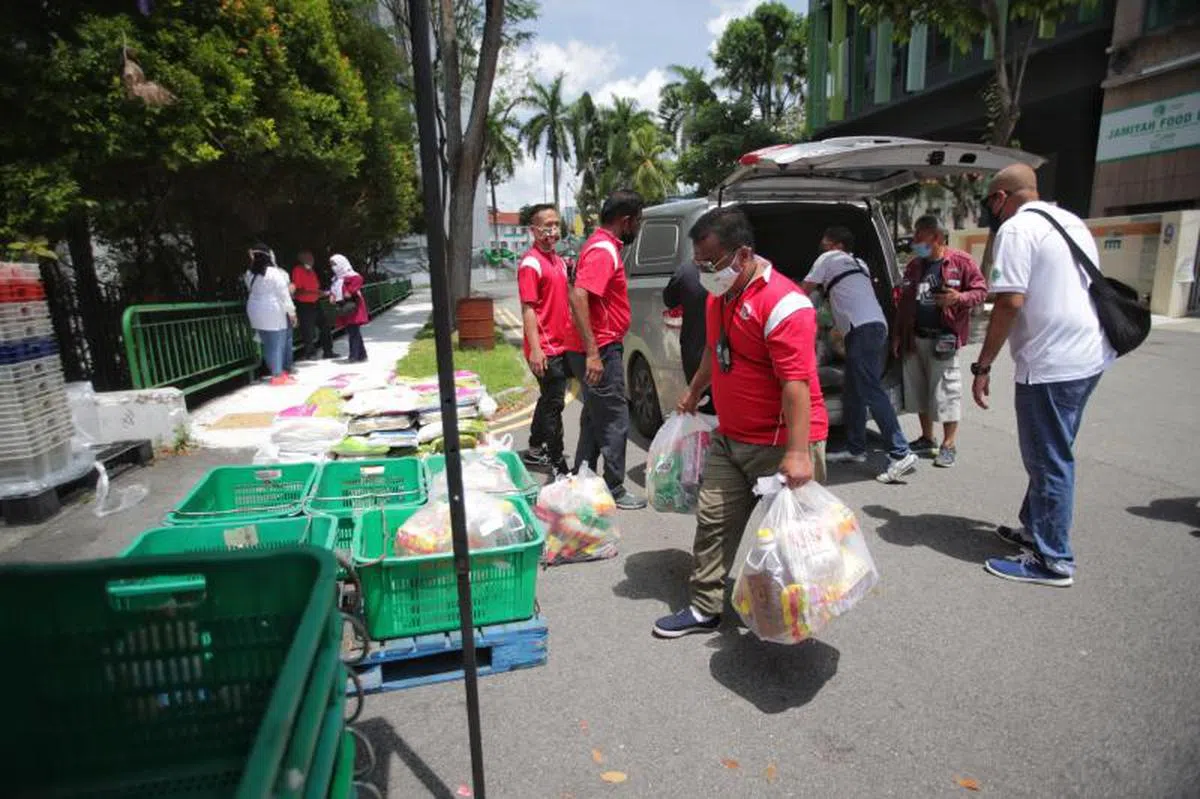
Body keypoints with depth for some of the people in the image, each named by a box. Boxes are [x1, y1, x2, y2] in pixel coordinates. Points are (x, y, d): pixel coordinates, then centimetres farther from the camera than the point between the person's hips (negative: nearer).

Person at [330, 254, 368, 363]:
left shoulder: (349, 276, -12)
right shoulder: (337, 278, 18)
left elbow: (358, 279, -31)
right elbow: (333, 289, 25)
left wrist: (350, 291, -31)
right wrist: (332, 295, 3)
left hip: (352, 307, -10)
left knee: (353, 332, -9)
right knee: (351, 331, 12)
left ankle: (354, 356, -8)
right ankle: (361, 354, 20)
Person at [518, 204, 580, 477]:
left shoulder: (558, 261, 14)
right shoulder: (530, 263, -12)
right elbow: (528, 309, -17)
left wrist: (573, 338, 19)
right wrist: (535, 349, -23)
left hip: (562, 344, 9)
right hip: (546, 349, -9)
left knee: (549, 400, 19)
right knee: (553, 404, -4)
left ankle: (536, 451, 34)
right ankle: (558, 465, 4)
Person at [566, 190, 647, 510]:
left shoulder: (602, 245, 15)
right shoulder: (603, 251, -17)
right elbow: (578, 297, -29)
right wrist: (592, 353, -32)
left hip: (598, 350, 10)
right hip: (601, 352, -10)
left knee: (595, 418, 17)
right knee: (615, 421, -2)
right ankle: (614, 491, 9)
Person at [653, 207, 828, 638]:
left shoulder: (783, 304, -21)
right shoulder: (720, 296, 8)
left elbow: (796, 383, -27)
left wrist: (797, 453, -31)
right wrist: (693, 392, 34)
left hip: (779, 444, -8)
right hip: (730, 437, 9)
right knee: (713, 520, 11)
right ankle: (704, 608, 24)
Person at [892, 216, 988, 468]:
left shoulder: (961, 261, -4)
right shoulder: (913, 266, 13)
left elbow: (981, 290, -3)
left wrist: (960, 298, -24)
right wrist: (898, 336, 12)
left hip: (943, 338, -6)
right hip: (915, 338, 6)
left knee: (946, 390, -4)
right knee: (918, 388, 12)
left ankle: (949, 445, 7)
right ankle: (927, 439, 25)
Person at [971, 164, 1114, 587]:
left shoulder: (1016, 228, -11)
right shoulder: (1072, 221, 17)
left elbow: (1010, 302, -20)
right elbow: (1091, 286, 21)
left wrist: (982, 366, -15)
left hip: (1051, 363, -9)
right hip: (1089, 356, 10)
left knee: (1049, 461, -1)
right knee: (1051, 454, 20)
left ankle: (1052, 560, 9)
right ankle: (1035, 529, 33)